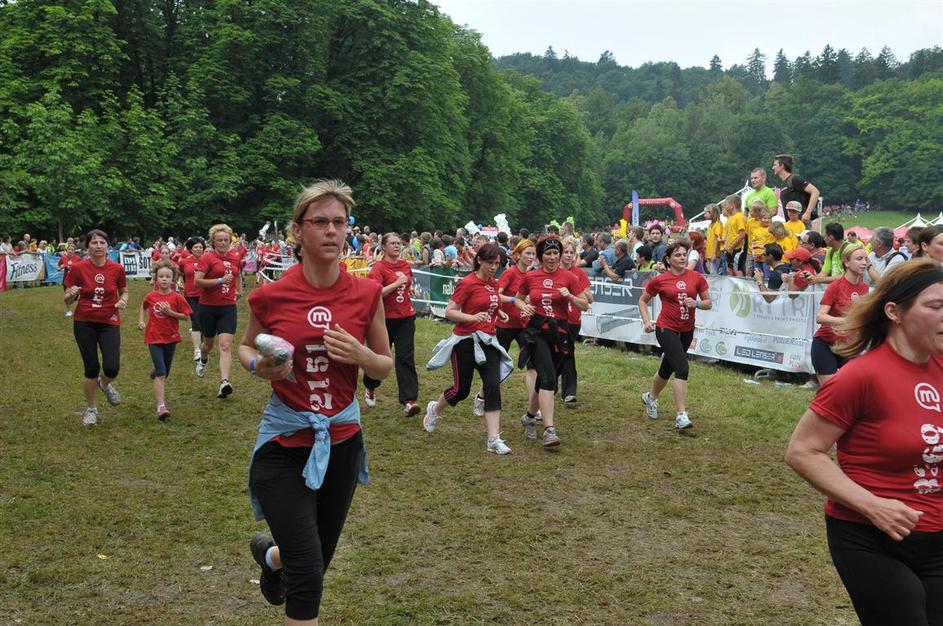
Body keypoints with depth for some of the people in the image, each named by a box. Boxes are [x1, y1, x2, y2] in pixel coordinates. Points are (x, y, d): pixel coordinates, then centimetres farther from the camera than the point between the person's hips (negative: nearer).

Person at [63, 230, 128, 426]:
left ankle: (105, 384, 28)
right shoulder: (78, 268, -8)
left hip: (109, 323, 1)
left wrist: (123, 301, -10)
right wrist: (71, 295, -24)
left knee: (112, 368, -12)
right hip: (84, 323, -1)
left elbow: (124, 291, 12)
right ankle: (91, 409, 24)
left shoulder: (117, 269, -5)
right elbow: (68, 301, -1)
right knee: (91, 368, 1)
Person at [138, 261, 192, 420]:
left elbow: (186, 316, -6)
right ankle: (161, 406, -16)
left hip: (171, 337, 2)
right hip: (154, 338, -1)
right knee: (160, 373, -12)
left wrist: (170, 312, -19)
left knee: (165, 373, 18)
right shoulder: (151, 296, -3)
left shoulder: (177, 297, -8)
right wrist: (141, 321, 4)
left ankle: (155, 371, 55)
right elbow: (143, 307, 18)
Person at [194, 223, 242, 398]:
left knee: (226, 345, -12)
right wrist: (220, 281, -22)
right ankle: (203, 360, 53)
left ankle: (224, 383, -21)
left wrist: (239, 291, 20)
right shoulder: (207, 258, -9)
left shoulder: (234, 259, 7)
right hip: (208, 307, -2)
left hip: (228, 307, 2)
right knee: (209, 343, 17)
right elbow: (197, 281, -18)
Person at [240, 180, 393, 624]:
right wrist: (259, 366, -14)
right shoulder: (270, 296, -10)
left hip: (342, 441, 3)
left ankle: (270, 554, 55)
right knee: (307, 576, -12)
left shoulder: (367, 294, -6)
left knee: (318, 561, 21)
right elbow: (245, 348, 9)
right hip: (284, 442, -3)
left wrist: (360, 355, -18)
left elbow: (385, 368, 4)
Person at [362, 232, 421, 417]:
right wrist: (396, 284, -23)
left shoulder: (405, 266, 8)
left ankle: (408, 401, -12)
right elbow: (374, 293, -24)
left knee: (406, 358, -6)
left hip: (406, 318, 4)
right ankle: (370, 387, 42)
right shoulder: (379, 268, -11)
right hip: (385, 318, -4)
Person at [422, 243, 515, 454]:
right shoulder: (467, 283, -12)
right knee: (461, 389, 4)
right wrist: (472, 317, -28)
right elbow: (450, 312, -14)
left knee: (493, 386, -9)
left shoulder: (493, 283, 9)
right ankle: (434, 409, 37)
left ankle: (494, 439, -9)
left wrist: (498, 312, 8)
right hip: (466, 341, -6)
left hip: (487, 341, 6)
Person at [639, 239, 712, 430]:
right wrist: (647, 321, -5)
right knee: (682, 368, -20)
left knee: (667, 369, 19)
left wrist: (697, 303, -15)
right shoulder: (659, 280, -5)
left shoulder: (697, 278, 0)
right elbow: (642, 301, 8)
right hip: (666, 329, -4)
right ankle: (682, 415, -18)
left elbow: (708, 303, 6)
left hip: (686, 331, 4)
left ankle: (650, 397, 47)